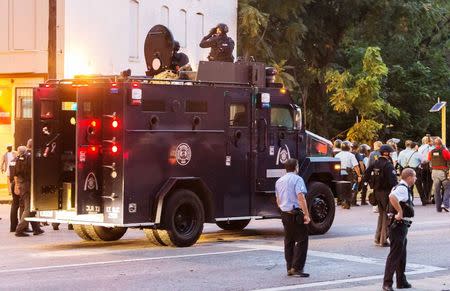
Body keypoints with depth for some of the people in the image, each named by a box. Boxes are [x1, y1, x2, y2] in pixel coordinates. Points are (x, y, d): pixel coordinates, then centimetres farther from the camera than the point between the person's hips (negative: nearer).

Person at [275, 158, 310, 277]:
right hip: (296, 214, -8)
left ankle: (290, 268, 16)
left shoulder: (279, 181, 13)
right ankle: (297, 268, -9)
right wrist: (306, 215, -19)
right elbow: (301, 197, -20)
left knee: (288, 241, 14)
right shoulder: (297, 179, -11)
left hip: (284, 214, 8)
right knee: (302, 240, -3)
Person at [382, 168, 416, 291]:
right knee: (395, 254, -10)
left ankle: (401, 281, 25)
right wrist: (400, 212, -32)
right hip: (398, 225, -11)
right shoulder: (402, 188, -18)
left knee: (402, 254, 17)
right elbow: (392, 197, -39)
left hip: (402, 225, 11)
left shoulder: (404, 188, 15)